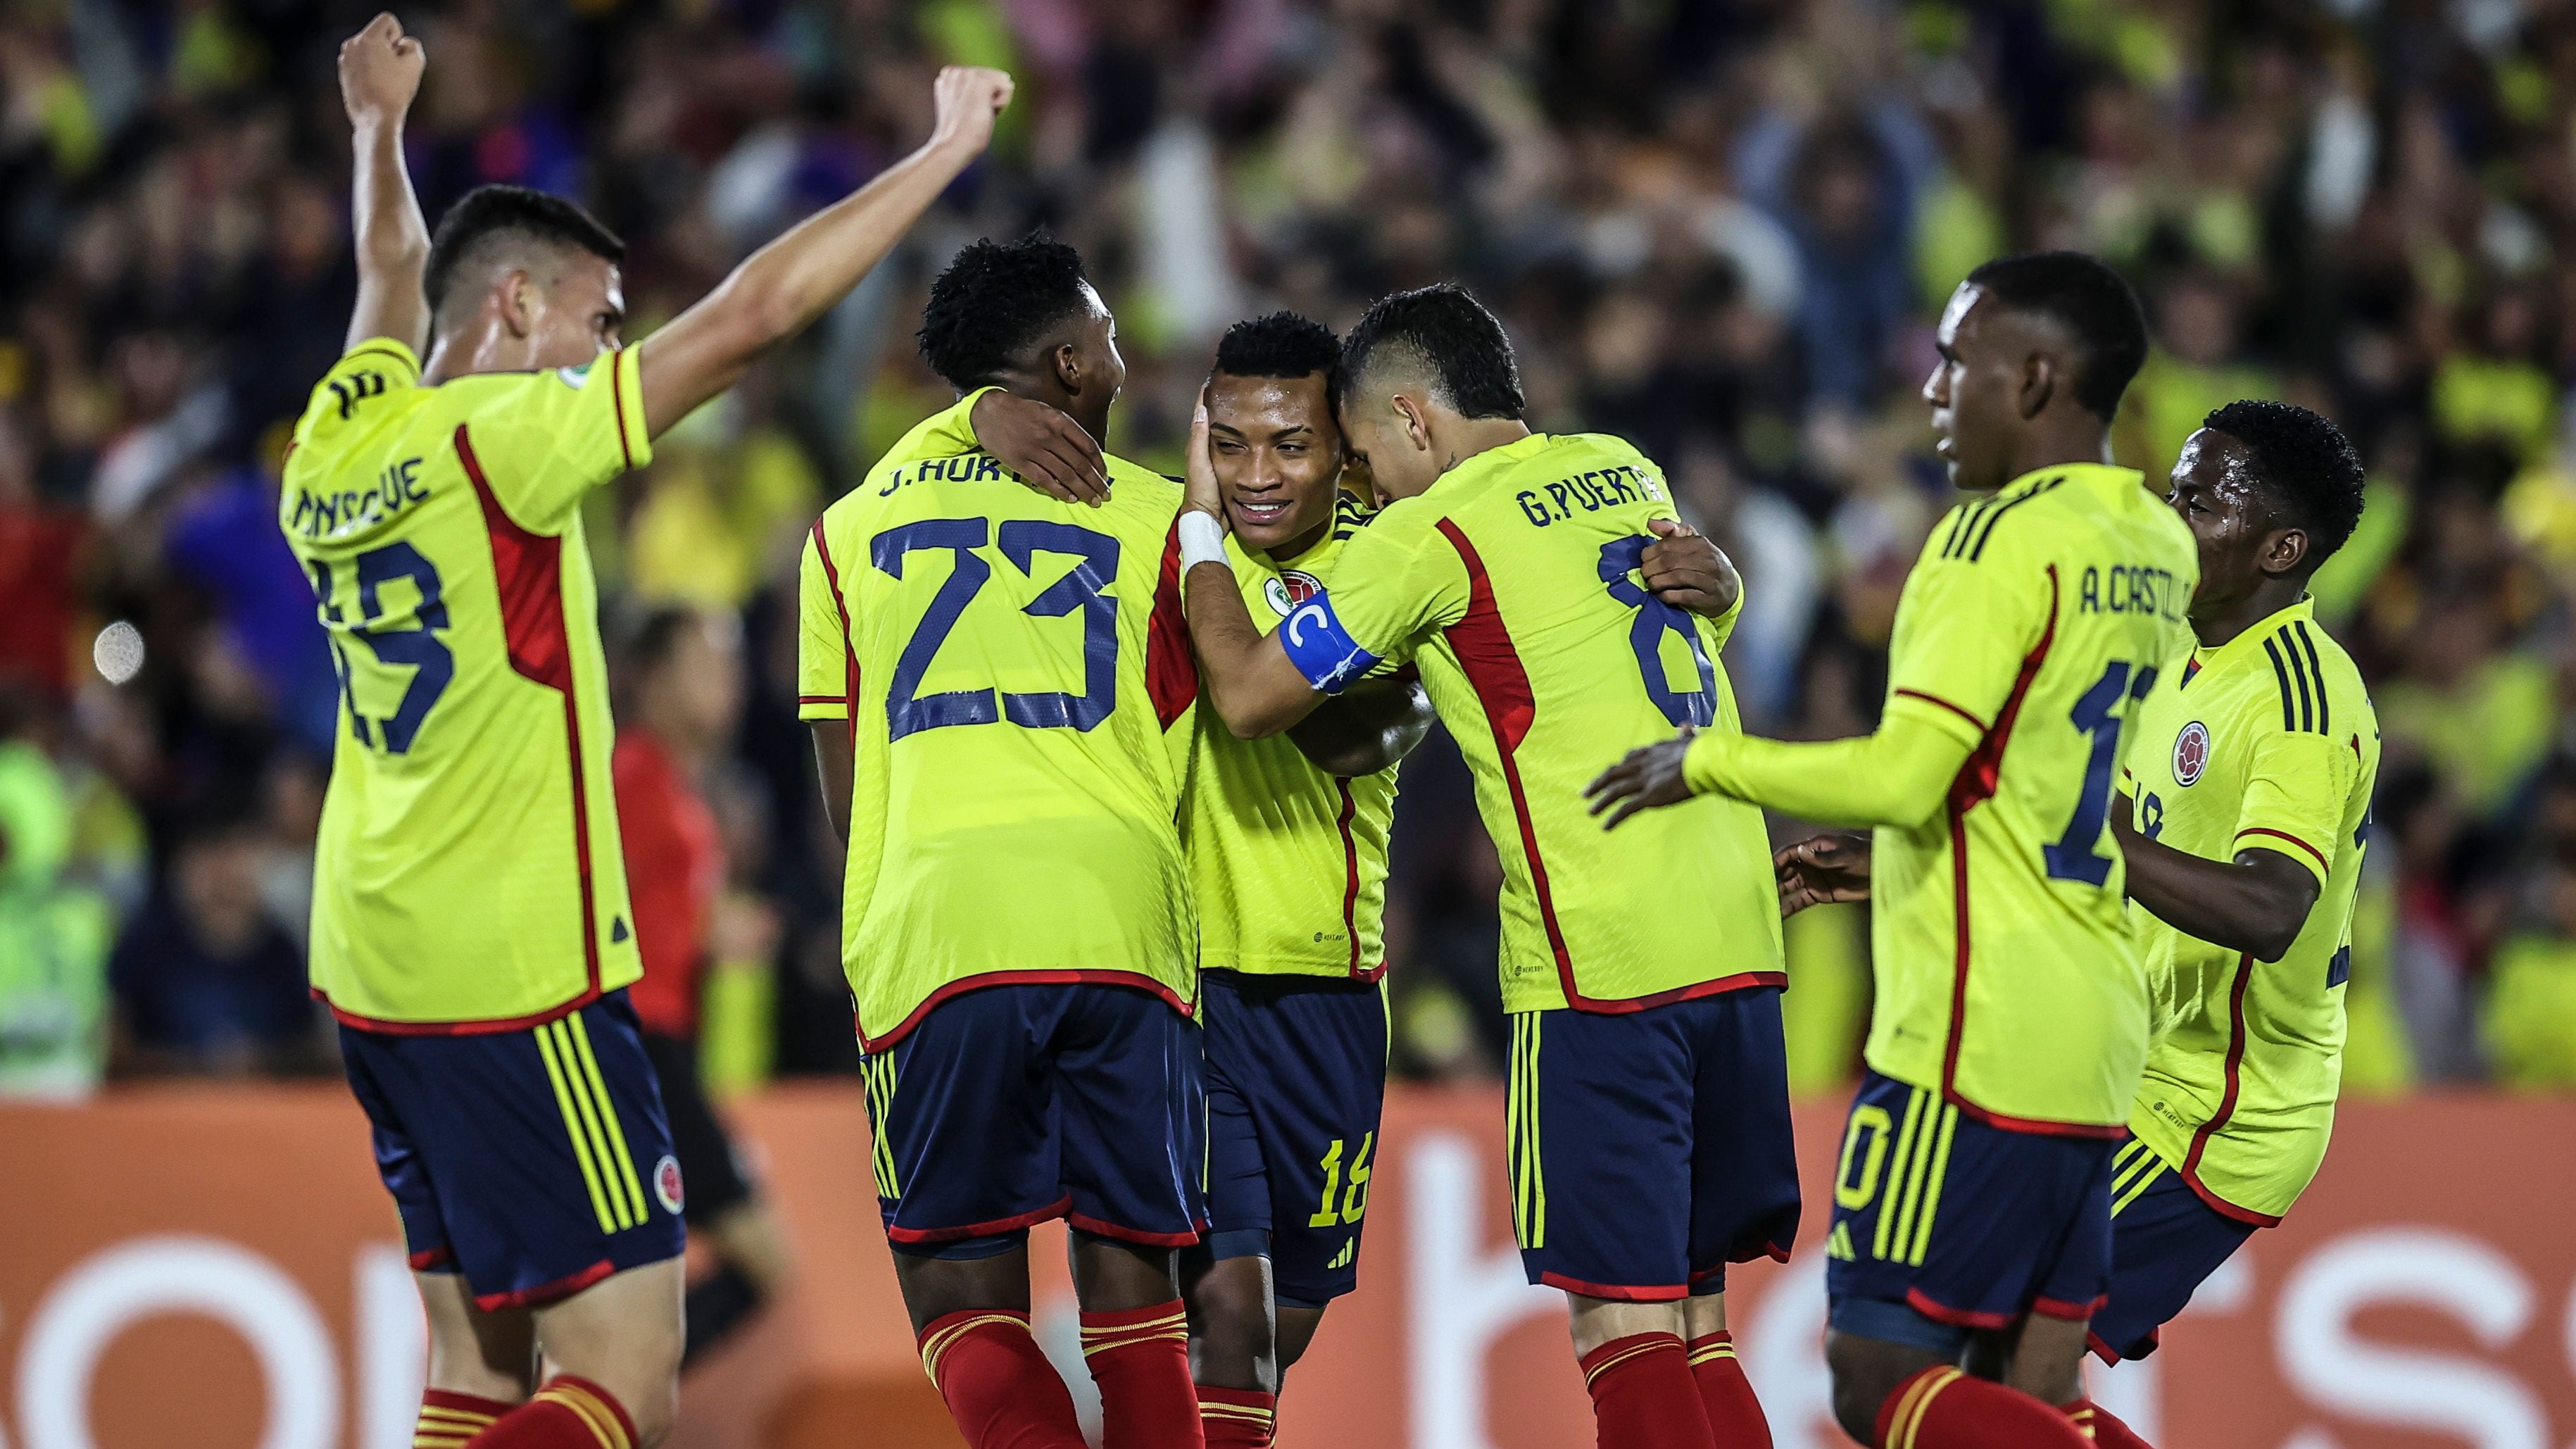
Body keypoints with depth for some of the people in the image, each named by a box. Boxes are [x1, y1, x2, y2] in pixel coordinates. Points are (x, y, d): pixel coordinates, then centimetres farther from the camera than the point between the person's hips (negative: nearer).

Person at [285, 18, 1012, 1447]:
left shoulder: (340, 445, 7)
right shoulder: (495, 439, -13)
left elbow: (394, 282, 30)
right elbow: (752, 312, -14)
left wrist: (380, 126, 47)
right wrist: (945, 150, -6)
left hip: (376, 977, 9)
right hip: (517, 982, -9)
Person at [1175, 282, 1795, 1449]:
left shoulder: (1429, 538, -6)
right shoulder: (1627, 474, 15)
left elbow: (1249, 697, -1)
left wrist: (1202, 525, 11)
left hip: (1601, 967, -7)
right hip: (1741, 945, 7)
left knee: (1623, 1322, -7)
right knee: (1691, 1320, 11)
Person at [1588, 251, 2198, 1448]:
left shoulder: (2007, 534, -13)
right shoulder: (2155, 548, 13)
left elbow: (1903, 776, -21)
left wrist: (1709, 764, -8)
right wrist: (1871, 865, 27)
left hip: (1976, 1037, -8)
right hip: (2098, 1044, 8)